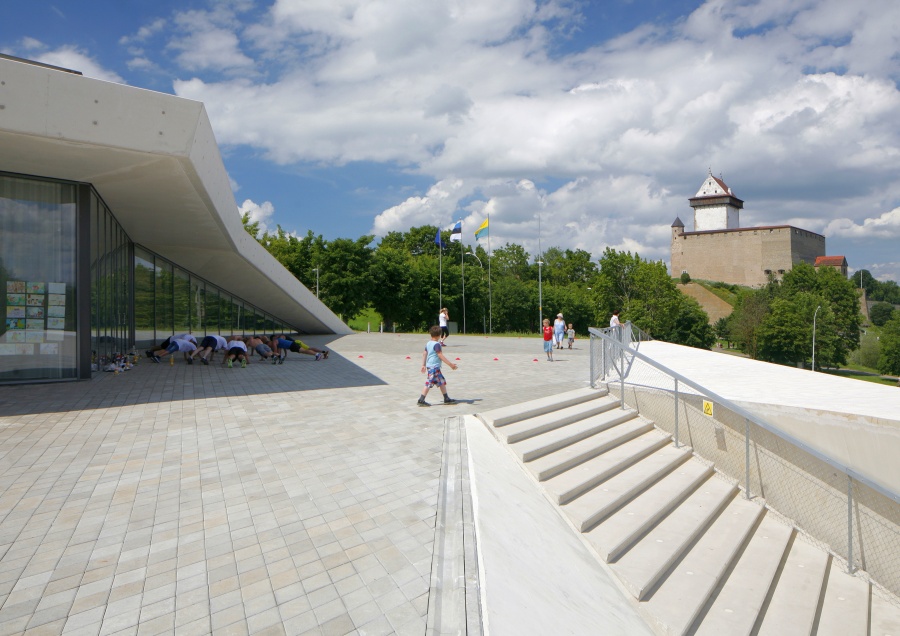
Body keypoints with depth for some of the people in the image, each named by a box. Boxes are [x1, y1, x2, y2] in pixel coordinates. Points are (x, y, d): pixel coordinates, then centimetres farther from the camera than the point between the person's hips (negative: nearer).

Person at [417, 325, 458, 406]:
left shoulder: (428, 343, 10)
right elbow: (440, 355, -18)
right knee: (429, 384, -5)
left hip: (429, 366, 9)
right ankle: (421, 400, -1)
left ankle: (446, 399, 22)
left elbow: (424, 354, 15)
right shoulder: (436, 344, -15)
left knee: (442, 382, 15)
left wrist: (423, 365, 22)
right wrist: (450, 364, -16)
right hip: (434, 367, -9)